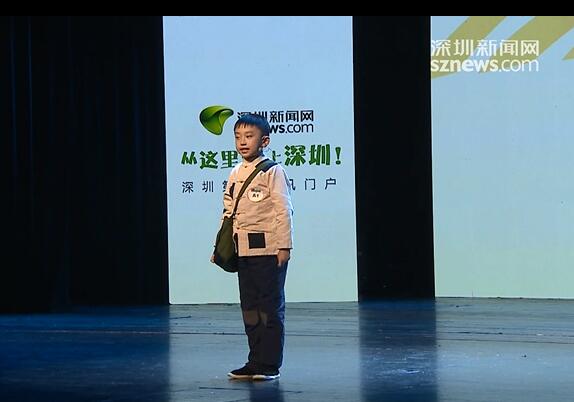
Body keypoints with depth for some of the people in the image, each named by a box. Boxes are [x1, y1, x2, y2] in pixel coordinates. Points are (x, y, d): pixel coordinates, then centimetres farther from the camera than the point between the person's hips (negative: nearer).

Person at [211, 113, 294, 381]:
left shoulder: (273, 172, -6)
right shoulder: (235, 174, 14)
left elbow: (284, 211, -10)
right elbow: (228, 212, 18)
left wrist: (284, 246, -15)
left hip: (268, 250, -7)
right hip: (243, 251, 7)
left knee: (270, 306, -2)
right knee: (249, 306, 11)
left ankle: (269, 365, 3)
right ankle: (255, 362, 19)